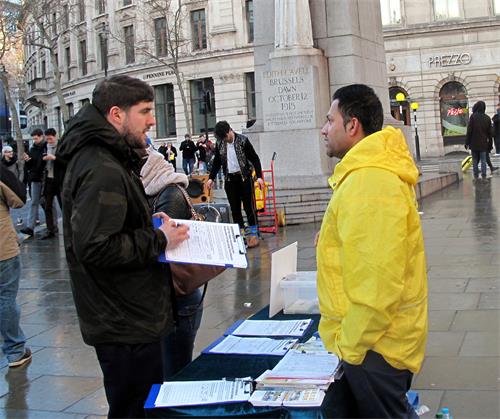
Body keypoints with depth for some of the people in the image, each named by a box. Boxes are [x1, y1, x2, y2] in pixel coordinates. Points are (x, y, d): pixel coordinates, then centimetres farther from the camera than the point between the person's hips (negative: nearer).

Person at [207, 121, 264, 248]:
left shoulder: (243, 140, -8)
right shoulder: (219, 143, 4)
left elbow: (254, 159, -6)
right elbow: (217, 162, 15)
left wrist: (259, 176, -14)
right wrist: (211, 178, 7)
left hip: (244, 177, -4)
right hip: (229, 179, 4)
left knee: (249, 205, -4)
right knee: (234, 207, 5)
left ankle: (254, 233, 2)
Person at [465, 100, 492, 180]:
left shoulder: (473, 116, -9)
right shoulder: (487, 118, 3)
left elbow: (469, 131, -10)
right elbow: (489, 133, 7)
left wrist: (467, 142, -4)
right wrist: (489, 145, 14)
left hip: (474, 143, -2)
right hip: (483, 144, 2)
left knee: (475, 160, 6)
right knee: (483, 160, 5)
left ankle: (476, 175, 6)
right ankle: (484, 176, 3)